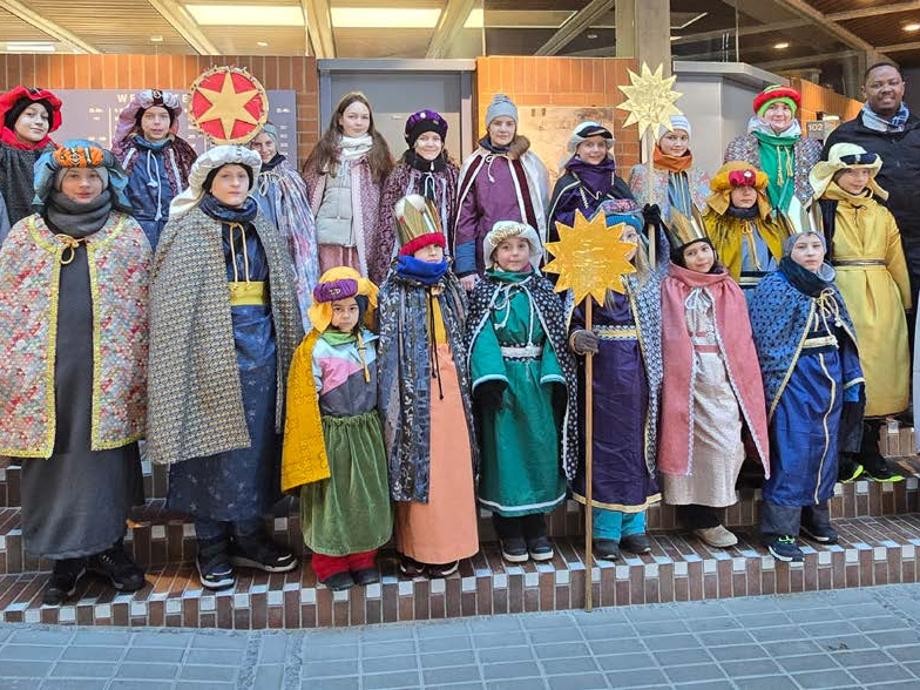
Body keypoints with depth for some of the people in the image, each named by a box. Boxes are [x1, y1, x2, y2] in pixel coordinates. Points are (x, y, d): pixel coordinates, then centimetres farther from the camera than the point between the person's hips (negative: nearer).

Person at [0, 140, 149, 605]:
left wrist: (144, 369, 1)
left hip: (110, 370, -1)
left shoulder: (129, 233, 6)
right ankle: (66, 555, 19)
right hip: (46, 369, 1)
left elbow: (146, 305, 5)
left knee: (107, 455, 3)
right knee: (53, 458, 5)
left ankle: (107, 545, 19)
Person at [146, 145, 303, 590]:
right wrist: (181, 364, -15)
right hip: (211, 352, -5)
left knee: (257, 443, 9)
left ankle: (249, 536, 23)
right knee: (214, 444, 1)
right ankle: (211, 549, 15)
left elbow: (283, 291, 16)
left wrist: (289, 349, 12)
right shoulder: (190, 231, -2)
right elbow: (173, 301, -8)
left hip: (261, 351, 5)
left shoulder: (261, 229, 13)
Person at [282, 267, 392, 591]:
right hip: (332, 436, -5)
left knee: (367, 497, 12)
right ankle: (330, 564, 22)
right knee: (332, 500, 5)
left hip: (367, 432, 5)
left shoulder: (369, 343, 3)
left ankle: (363, 559, 28)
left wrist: (378, 427, 12)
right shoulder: (315, 350, -12)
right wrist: (313, 449, -10)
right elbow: (306, 402, -10)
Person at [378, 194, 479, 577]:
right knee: (418, 463, 1)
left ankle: (448, 544, 20)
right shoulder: (395, 291, -4)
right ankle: (416, 548, 13)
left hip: (449, 384, 5)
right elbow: (389, 346, -8)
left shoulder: (449, 286, 13)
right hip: (416, 387, -5)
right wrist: (393, 398, -12)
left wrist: (464, 382, 14)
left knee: (452, 463, 7)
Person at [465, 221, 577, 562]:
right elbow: (481, 338, -8)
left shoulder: (543, 290, 11)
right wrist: (491, 379, -21)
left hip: (537, 380, 3)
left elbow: (556, 336, 4)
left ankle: (536, 527, 18)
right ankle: (509, 531, 12)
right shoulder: (485, 291, 3)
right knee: (504, 449, 0)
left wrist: (554, 378, -9)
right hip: (502, 378, -2)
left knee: (540, 448, 5)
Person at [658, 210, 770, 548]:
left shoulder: (729, 290, 13)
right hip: (689, 378, -4)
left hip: (724, 377, 4)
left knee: (728, 441, 0)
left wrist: (746, 385, 8)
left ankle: (704, 516, 13)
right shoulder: (671, 289, 2)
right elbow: (666, 339, -2)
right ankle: (704, 519, 9)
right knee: (698, 442, -4)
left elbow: (742, 341, 14)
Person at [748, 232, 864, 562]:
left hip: (830, 377, 7)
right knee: (791, 454, -7)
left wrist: (852, 382, 13)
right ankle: (779, 530, 1)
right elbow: (766, 341, -11)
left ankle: (815, 516, 28)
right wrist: (776, 386, -12)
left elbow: (845, 338, 16)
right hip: (794, 380, -7)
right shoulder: (774, 287, -8)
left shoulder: (829, 288, 12)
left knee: (824, 448, 12)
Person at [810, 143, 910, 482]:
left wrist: (905, 303, 11)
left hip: (882, 300, 5)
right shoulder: (819, 210, 2)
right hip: (840, 297, -5)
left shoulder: (881, 214, 16)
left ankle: (869, 450, 15)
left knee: (882, 365, 5)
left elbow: (897, 262, 15)